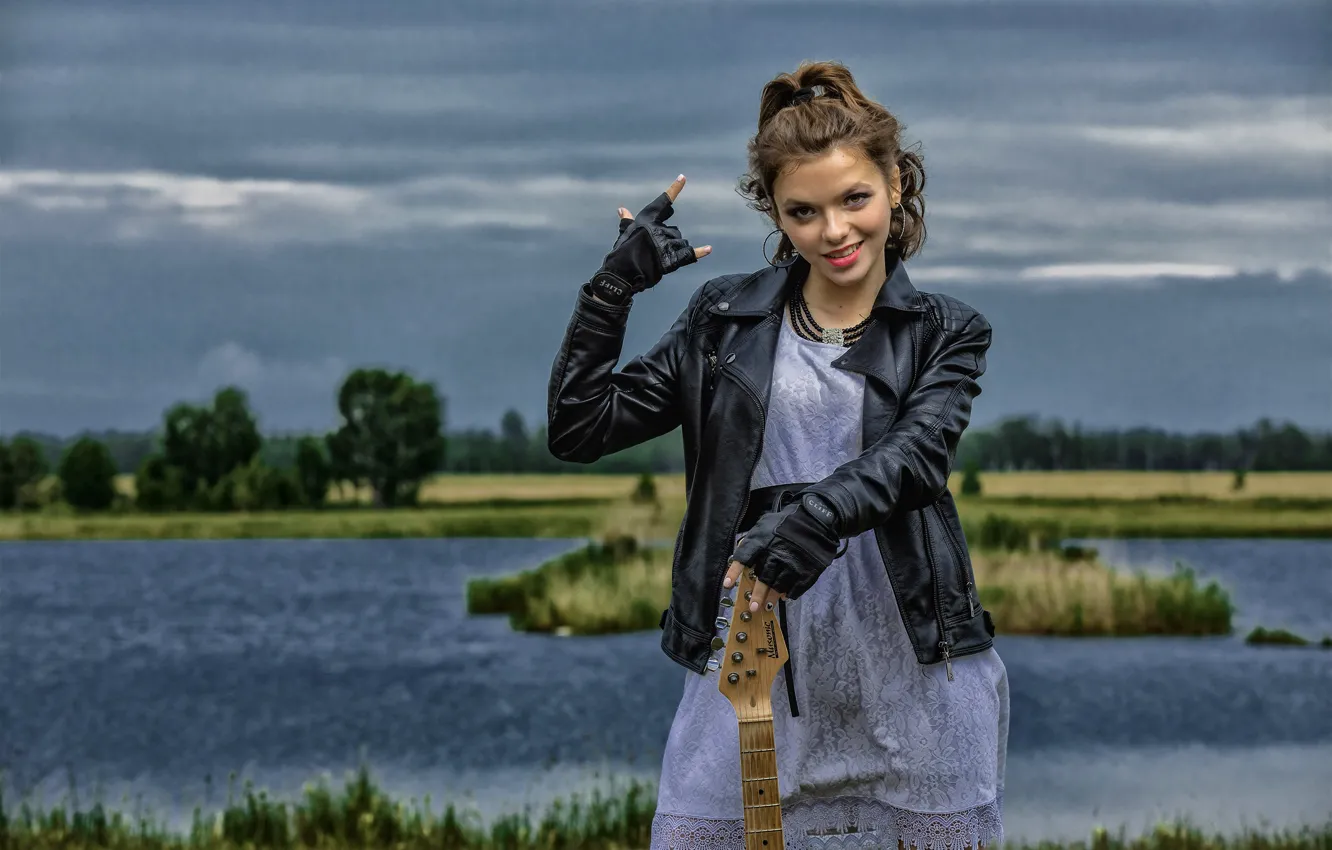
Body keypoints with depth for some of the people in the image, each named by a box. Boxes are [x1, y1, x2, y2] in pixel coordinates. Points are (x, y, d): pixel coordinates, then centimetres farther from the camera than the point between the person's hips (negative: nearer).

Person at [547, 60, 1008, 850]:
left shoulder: (945, 332, 6)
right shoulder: (726, 318, 9)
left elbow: (919, 451, -14)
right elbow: (579, 427, 5)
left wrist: (818, 515, -33)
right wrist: (616, 285, -4)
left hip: (911, 658, 0)